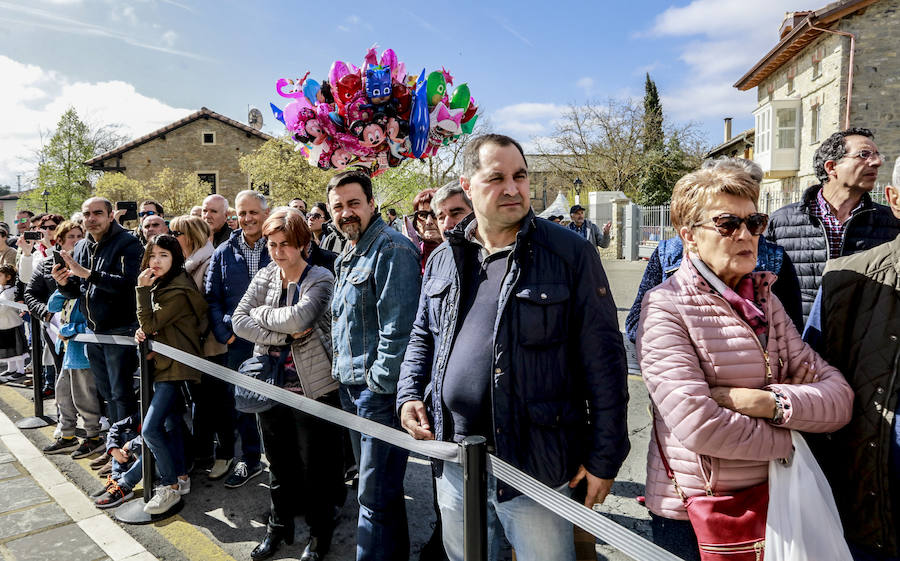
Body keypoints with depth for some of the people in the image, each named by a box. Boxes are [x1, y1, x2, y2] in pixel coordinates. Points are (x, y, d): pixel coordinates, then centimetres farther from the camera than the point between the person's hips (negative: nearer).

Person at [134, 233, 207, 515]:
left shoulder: (178, 292, -19)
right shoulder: (160, 285, 12)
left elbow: (150, 323, -19)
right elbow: (149, 325, 18)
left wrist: (143, 289, -18)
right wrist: (142, 331, -4)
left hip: (177, 366, -10)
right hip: (165, 364, 10)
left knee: (150, 429, -11)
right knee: (172, 423, 16)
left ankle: (170, 487, 3)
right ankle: (181, 477, 29)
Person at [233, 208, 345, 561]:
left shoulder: (320, 279, -10)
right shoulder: (264, 277, 5)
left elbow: (300, 317, -27)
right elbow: (239, 321, -6)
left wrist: (261, 313, -11)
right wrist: (285, 335, -17)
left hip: (313, 387, -4)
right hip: (272, 385, 5)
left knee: (315, 465, 8)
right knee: (279, 462, 19)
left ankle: (320, 532, 30)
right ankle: (279, 526, 39)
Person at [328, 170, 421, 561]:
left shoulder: (391, 249, -14)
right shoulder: (346, 257, 16)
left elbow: (397, 327, -20)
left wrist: (379, 383, -19)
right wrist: (344, 375, 17)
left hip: (380, 390, -10)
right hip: (352, 386, 10)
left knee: (376, 495, -2)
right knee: (379, 485, 21)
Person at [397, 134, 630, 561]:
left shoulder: (571, 254, -10)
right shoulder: (443, 259, 6)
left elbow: (603, 360, -10)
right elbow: (422, 338, 18)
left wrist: (604, 457, -9)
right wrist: (409, 394, 2)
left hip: (535, 462, -5)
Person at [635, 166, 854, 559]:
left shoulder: (764, 301, 3)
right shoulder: (665, 306, -17)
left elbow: (840, 397, -3)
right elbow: (698, 425, -27)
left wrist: (768, 402, -21)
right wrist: (790, 440, -12)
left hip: (769, 500, 6)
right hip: (691, 514, -6)